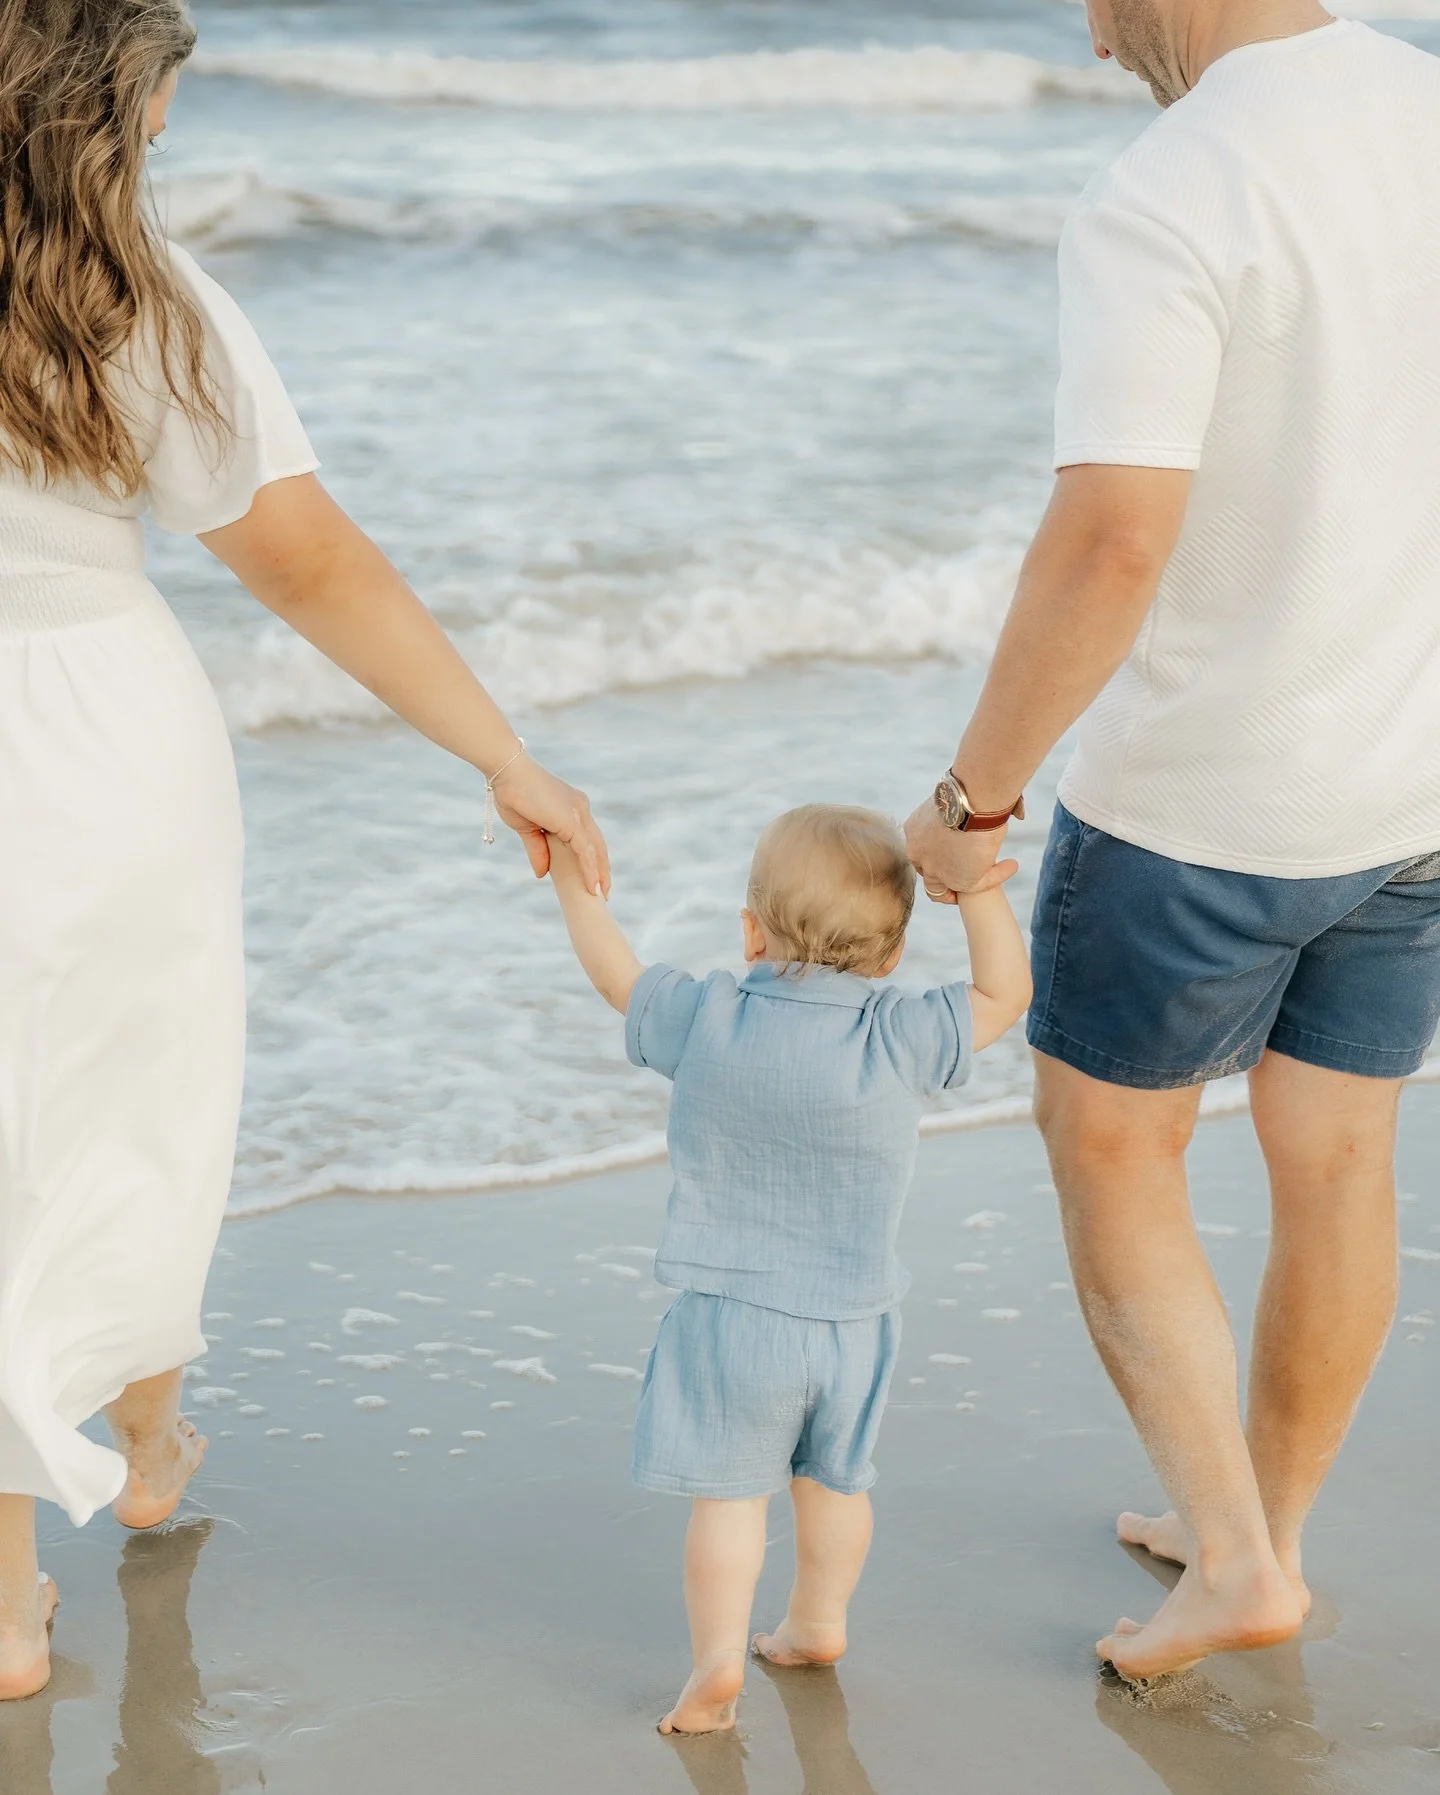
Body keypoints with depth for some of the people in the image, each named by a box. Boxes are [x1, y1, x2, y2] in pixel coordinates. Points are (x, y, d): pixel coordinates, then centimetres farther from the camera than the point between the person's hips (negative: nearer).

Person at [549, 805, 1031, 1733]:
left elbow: (616, 973, 5)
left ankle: (718, 1657, 2)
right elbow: (1006, 993, -3)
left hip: (733, 1317, -2)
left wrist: (572, 875, 16)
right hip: (854, 1321, 2)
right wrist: (977, 878, -6)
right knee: (837, 1481, 21)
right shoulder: (901, 1040, -15)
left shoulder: (704, 1021, -12)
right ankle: (819, 1622, 36)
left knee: (728, 1491, 7)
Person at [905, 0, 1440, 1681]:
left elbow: (1110, 546, -31)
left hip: (1196, 802, -6)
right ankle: (1257, 1531, 37)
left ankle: (1234, 1556, 11)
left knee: (1108, 1152, 15)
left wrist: (970, 797, -18)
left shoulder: (1156, 206, -24)